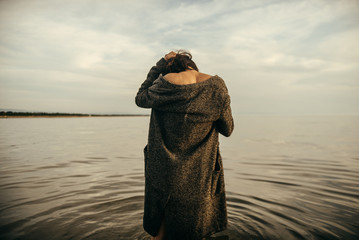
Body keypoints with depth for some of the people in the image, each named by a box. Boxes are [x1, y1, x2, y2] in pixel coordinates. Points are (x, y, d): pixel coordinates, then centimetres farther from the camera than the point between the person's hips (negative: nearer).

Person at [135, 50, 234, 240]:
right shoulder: (217, 85, -8)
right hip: (200, 173, 2)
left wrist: (160, 65, 4)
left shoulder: (167, 82, -14)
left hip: (167, 170, -1)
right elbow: (227, 130, -1)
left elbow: (141, 99, 5)